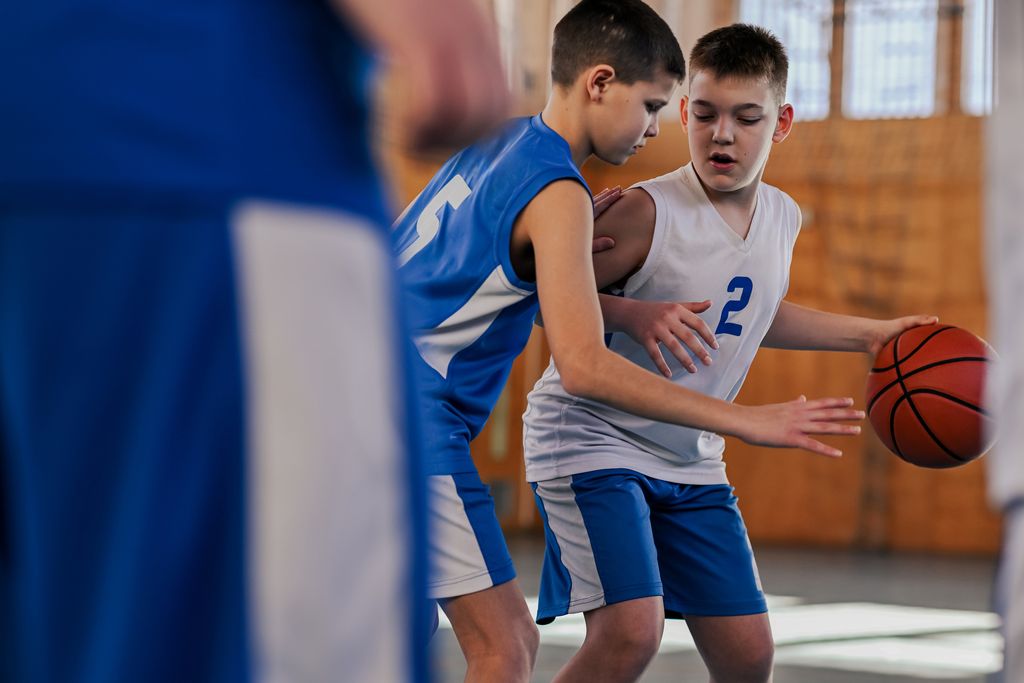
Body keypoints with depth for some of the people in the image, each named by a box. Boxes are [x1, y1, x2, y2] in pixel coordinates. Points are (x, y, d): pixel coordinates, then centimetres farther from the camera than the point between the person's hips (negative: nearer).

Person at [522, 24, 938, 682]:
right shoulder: (648, 211, -20)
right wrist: (634, 315, -34)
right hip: (590, 438, -7)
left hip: (690, 460, 7)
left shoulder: (782, 218, 4)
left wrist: (870, 333, 22)